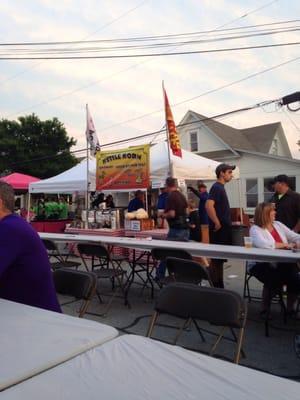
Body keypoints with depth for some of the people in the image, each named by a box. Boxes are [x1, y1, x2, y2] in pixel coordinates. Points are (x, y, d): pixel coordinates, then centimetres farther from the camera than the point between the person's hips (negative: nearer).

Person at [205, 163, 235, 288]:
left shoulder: (220, 187, 16)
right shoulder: (216, 187, -14)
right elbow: (209, 205, -29)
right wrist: (217, 223, -23)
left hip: (223, 228, 10)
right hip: (219, 229, -10)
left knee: (220, 258, 14)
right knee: (216, 259, -3)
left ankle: (219, 286, 23)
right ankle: (215, 287, 6)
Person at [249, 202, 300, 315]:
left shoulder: (278, 225, 14)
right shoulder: (255, 229, -7)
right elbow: (263, 244, -26)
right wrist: (284, 245, -16)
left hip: (282, 263, 5)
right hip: (261, 264, -5)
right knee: (275, 281, -31)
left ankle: (290, 307, 4)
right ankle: (265, 308, -2)